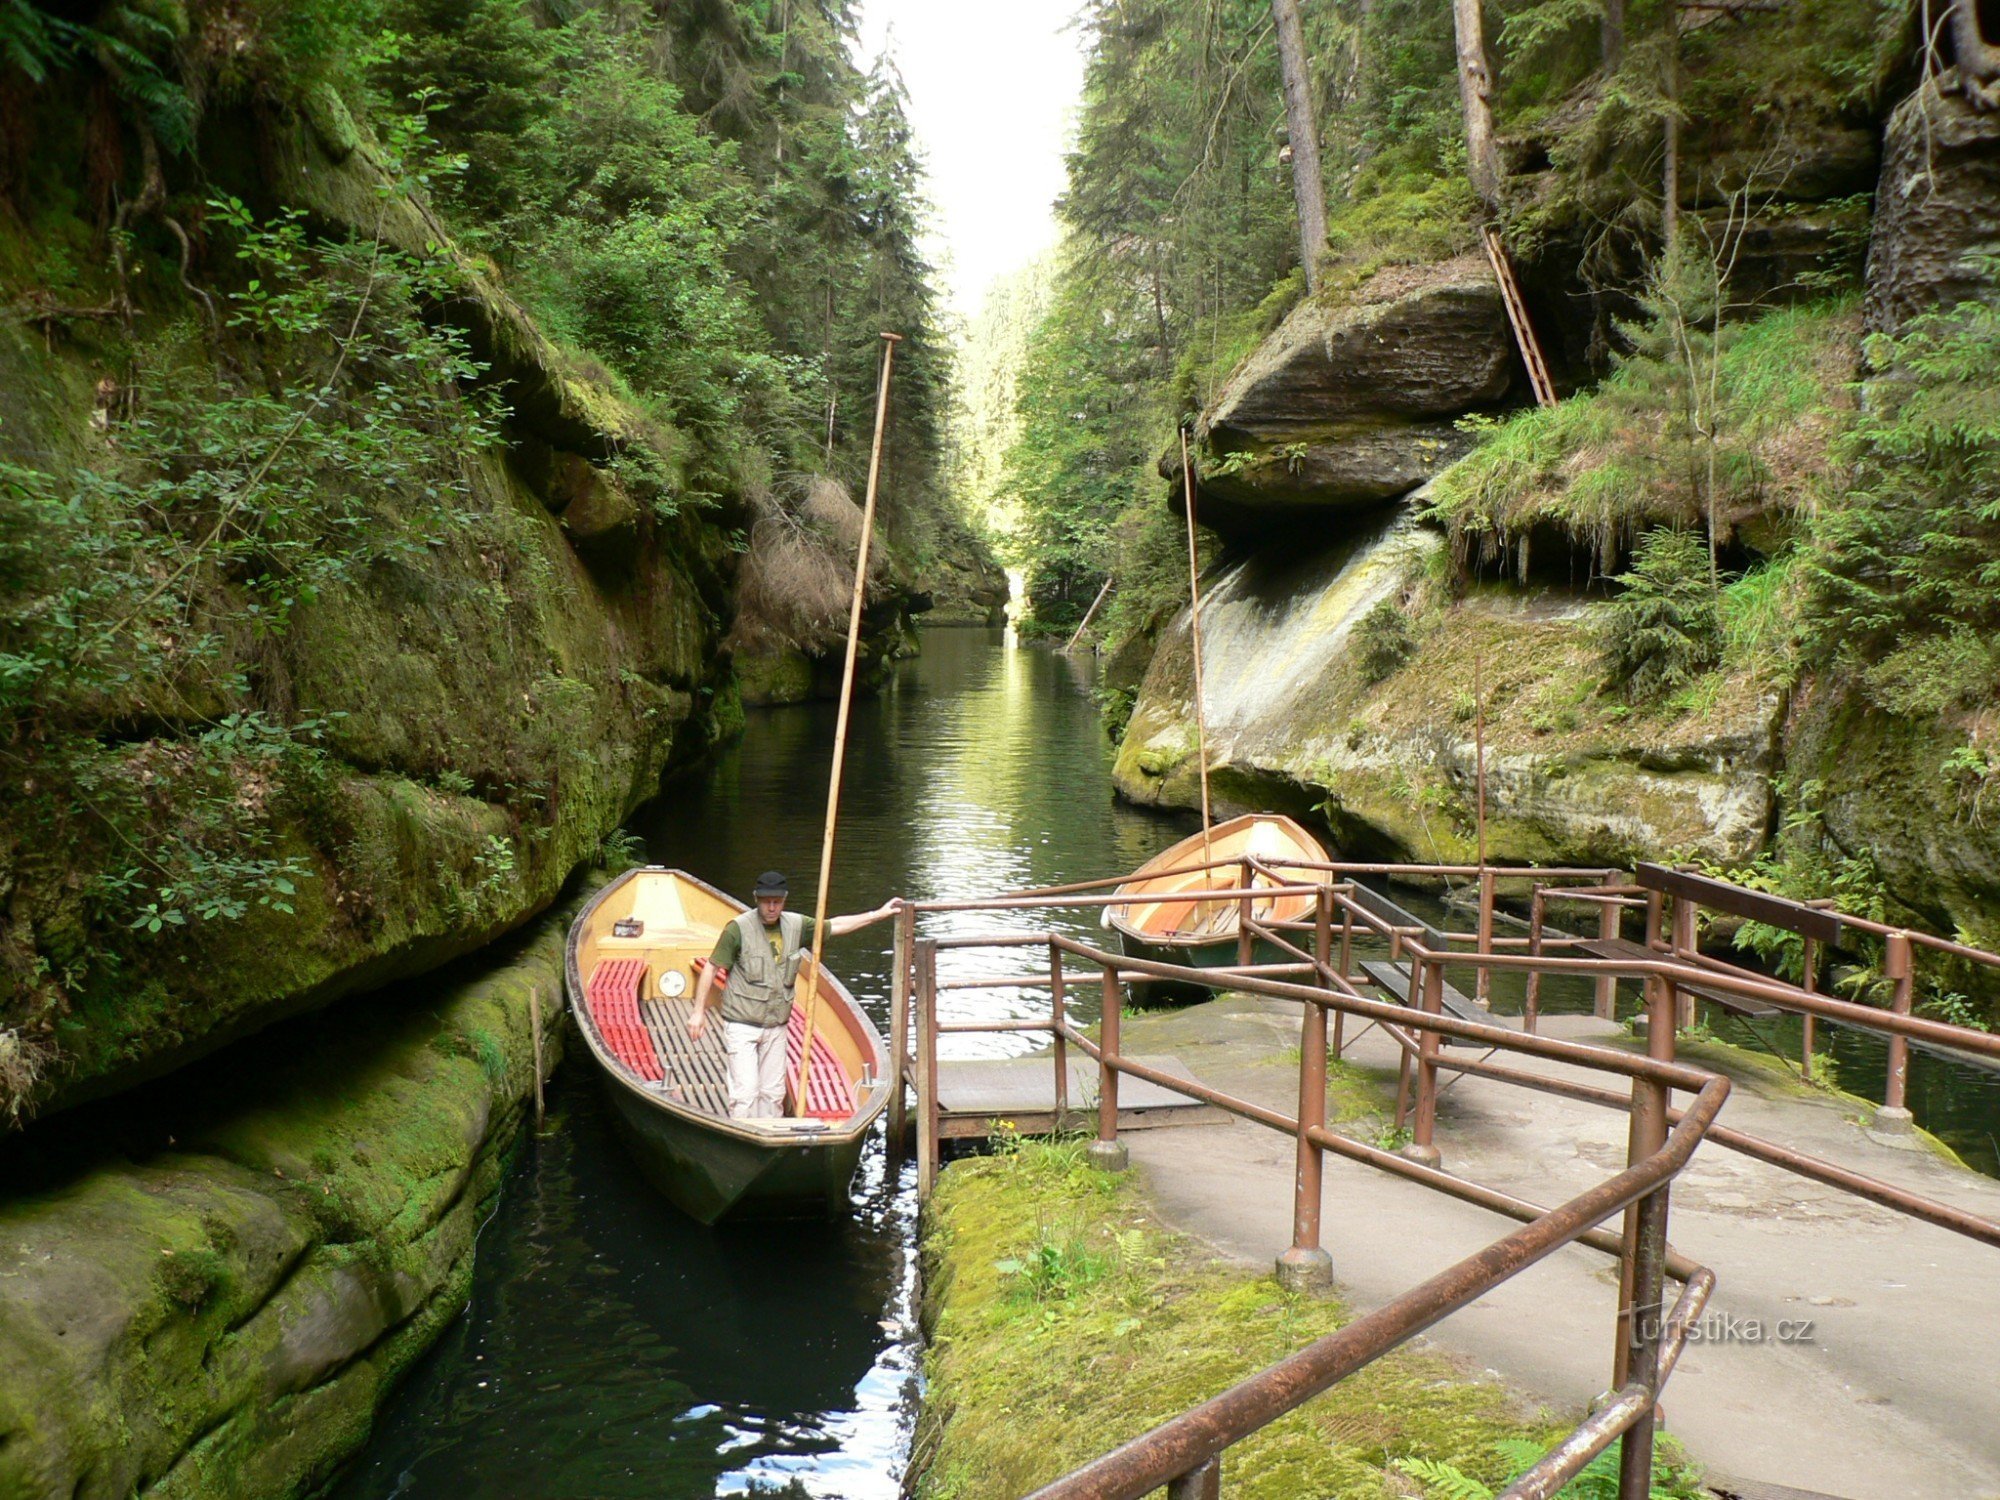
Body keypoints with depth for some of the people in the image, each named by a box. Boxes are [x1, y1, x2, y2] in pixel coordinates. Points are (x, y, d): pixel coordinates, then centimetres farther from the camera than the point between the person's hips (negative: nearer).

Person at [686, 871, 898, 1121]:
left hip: (776, 1026, 5)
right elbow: (711, 968, -6)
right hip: (741, 1025, -5)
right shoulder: (739, 929, -13)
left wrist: (879, 914, 20)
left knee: (773, 1093, 10)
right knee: (746, 1091, -11)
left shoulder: (796, 925, 3)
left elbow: (835, 925, 17)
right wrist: (699, 1010, -8)